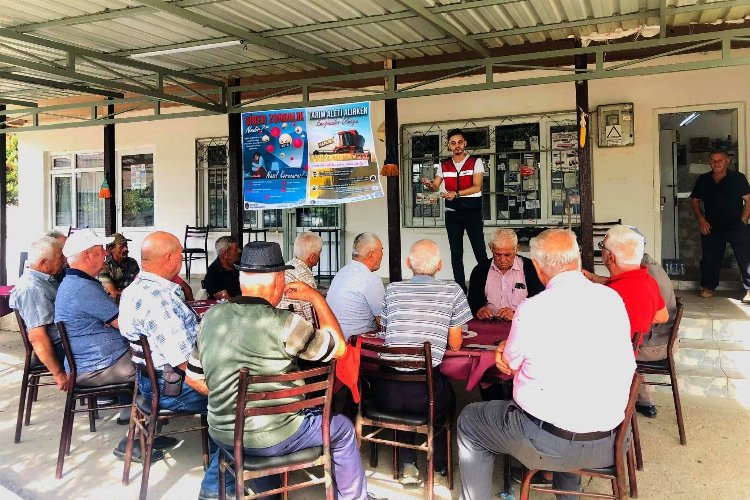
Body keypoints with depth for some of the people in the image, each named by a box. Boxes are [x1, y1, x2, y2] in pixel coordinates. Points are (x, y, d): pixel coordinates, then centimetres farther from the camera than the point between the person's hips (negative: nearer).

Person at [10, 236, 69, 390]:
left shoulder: (46, 280, 10)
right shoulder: (32, 289, -20)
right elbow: (37, 337, -25)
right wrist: (58, 374, -22)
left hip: (65, 341, 10)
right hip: (58, 349, -10)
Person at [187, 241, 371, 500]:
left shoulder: (211, 317, -4)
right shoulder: (284, 324, -21)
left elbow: (194, 377, 5)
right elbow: (339, 346, -7)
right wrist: (316, 297, 0)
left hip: (223, 434, 6)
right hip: (272, 439, -5)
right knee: (343, 429, 18)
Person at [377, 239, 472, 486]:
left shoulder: (392, 289, 6)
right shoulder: (452, 291, 1)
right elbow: (455, 345, 7)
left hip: (387, 393, 2)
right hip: (425, 391, -1)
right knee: (446, 394, 33)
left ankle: (407, 465, 32)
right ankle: (438, 469, 38)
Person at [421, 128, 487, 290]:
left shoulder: (475, 162, -2)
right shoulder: (444, 165, 10)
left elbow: (476, 187, -12)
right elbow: (435, 186, 8)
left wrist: (456, 194, -25)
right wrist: (429, 185, -16)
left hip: (472, 211, -4)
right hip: (452, 212, 4)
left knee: (480, 251, -4)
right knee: (456, 253, 7)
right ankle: (461, 288, 14)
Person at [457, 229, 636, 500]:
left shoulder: (532, 309, -17)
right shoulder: (613, 299, -3)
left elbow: (509, 365, 0)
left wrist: (505, 347, 23)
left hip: (548, 442, -5)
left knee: (468, 421, 18)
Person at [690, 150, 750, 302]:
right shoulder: (702, 180, 8)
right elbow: (694, 201, 15)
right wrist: (701, 219, 1)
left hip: (737, 226, -3)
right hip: (712, 227, 3)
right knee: (710, 258, 9)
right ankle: (708, 286, 24)